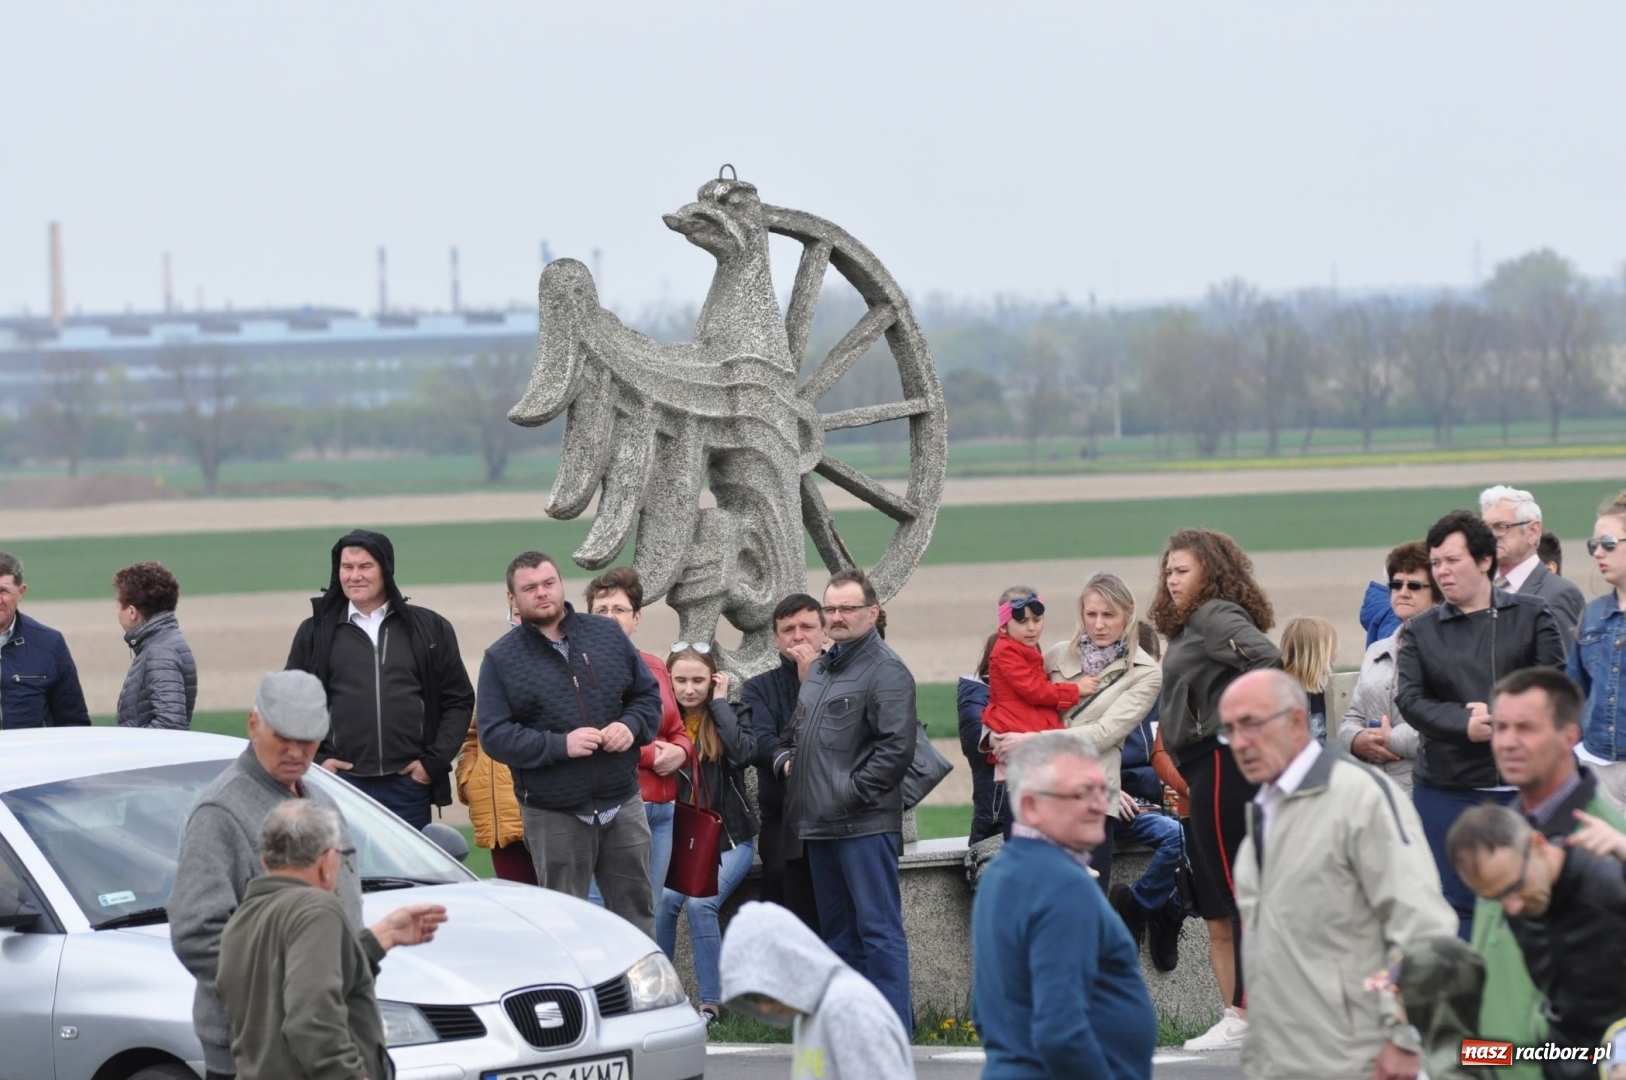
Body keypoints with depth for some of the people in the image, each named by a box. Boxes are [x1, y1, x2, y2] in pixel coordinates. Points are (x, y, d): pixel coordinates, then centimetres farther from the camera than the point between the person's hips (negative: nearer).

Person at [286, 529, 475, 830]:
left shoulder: (431, 630, 8)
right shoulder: (315, 632, 7)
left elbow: (459, 700, 9)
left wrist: (434, 760, 0)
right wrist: (314, 760, 0)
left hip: (408, 785, 1)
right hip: (342, 784, -1)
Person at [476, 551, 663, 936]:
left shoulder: (607, 634, 7)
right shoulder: (500, 659, -2)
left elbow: (648, 693, 14)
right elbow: (494, 735, -9)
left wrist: (632, 725, -8)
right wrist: (560, 745, -20)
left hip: (623, 804, 3)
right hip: (553, 816, -3)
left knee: (637, 911, 10)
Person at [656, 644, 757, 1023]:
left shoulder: (732, 714, 2)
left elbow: (743, 751, -20)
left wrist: (719, 702, -12)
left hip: (729, 839, -2)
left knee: (701, 902, -27)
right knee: (663, 900, -27)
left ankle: (712, 1002, -19)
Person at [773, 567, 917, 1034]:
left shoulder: (886, 671, -9)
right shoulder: (819, 670, 19)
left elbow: (896, 747, -18)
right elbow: (795, 732, 32)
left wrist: (852, 793, -17)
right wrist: (786, 759, 12)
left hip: (865, 825, -9)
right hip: (819, 823, 9)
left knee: (878, 927, -8)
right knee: (838, 929, 14)